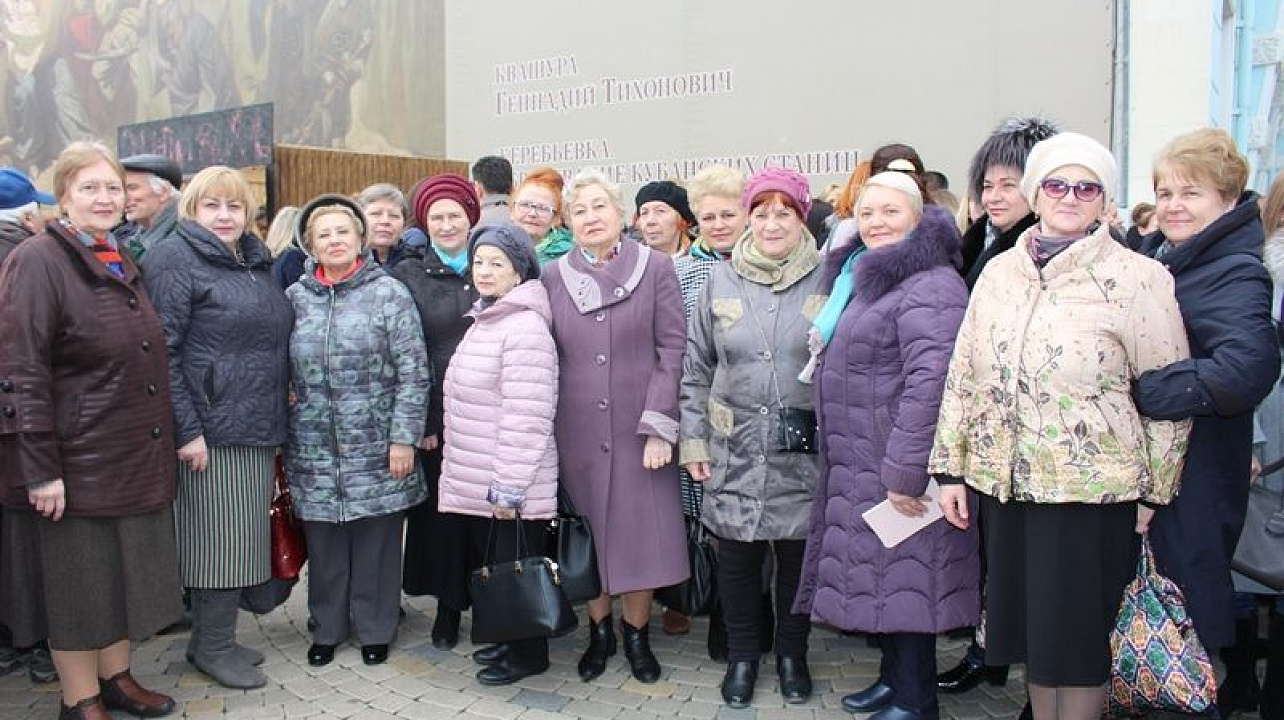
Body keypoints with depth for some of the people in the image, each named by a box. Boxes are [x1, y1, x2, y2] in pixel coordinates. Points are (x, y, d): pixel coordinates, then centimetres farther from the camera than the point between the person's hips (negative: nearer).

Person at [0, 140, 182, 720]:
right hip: (75, 461, -7)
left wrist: (158, 445, 17)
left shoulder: (122, 264, 12)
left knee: (124, 571, 16)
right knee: (77, 580, 5)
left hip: (134, 458, 7)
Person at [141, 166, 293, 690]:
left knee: (240, 539, 12)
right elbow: (162, 351, -14)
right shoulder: (175, 259, -7)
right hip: (212, 430, -7)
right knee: (221, 538, -1)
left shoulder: (256, 262, 16)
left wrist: (277, 418, 17)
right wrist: (186, 430, -18)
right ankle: (213, 647, 14)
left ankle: (214, 637, 26)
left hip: (258, 429, 8)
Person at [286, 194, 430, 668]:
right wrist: (282, 438, 7)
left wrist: (404, 438, -11)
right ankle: (328, 627, 30)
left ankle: (375, 628, 25)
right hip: (314, 450, 3)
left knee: (376, 542, 7)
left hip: (376, 449, -3)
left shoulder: (388, 293, -4)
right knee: (323, 543, 11)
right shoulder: (296, 297, 7)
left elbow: (413, 372, -7)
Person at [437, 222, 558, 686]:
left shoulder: (525, 327, -18)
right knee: (489, 565, 18)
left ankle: (528, 654, 21)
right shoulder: (485, 322, 13)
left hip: (508, 489, -9)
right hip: (478, 483, 9)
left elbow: (526, 418, -22)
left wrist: (509, 487, -22)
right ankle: (509, 640, 35)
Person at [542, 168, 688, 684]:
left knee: (641, 532, 4)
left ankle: (637, 633, 24)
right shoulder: (552, 277, 6)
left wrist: (660, 425, -10)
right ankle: (599, 631, 28)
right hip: (577, 433, 2)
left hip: (638, 429, -2)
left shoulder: (656, 268, -1)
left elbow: (672, 349, -4)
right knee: (587, 534, 10)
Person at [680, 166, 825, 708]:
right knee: (737, 560, 10)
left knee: (797, 558, 12)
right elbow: (696, 370, 7)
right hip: (735, 452, 1)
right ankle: (742, 656, 31)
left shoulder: (826, 281, -2)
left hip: (804, 455, -1)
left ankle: (791, 654, 34)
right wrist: (693, 440, 3)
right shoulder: (721, 281, 3)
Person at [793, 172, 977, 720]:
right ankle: (893, 676, 33)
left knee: (904, 578, 2)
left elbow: (931, 381, -26)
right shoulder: (862, 276, 15)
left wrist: (905, 471, -27)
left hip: (899, 473, -9)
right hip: (860, 469, 9)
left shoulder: (929, 285, -17)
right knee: (881, 574, 18)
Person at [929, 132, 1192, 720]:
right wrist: (950, 468, 7)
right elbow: (964, 375, 9)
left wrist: (1153, 493, -4)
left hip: (1093, 490, -4)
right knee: (1030, 627, 16)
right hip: (1006, 484, 4)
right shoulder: (999, 271, 7)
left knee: (1079, 635, 7)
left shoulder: (1137, 278, -7)